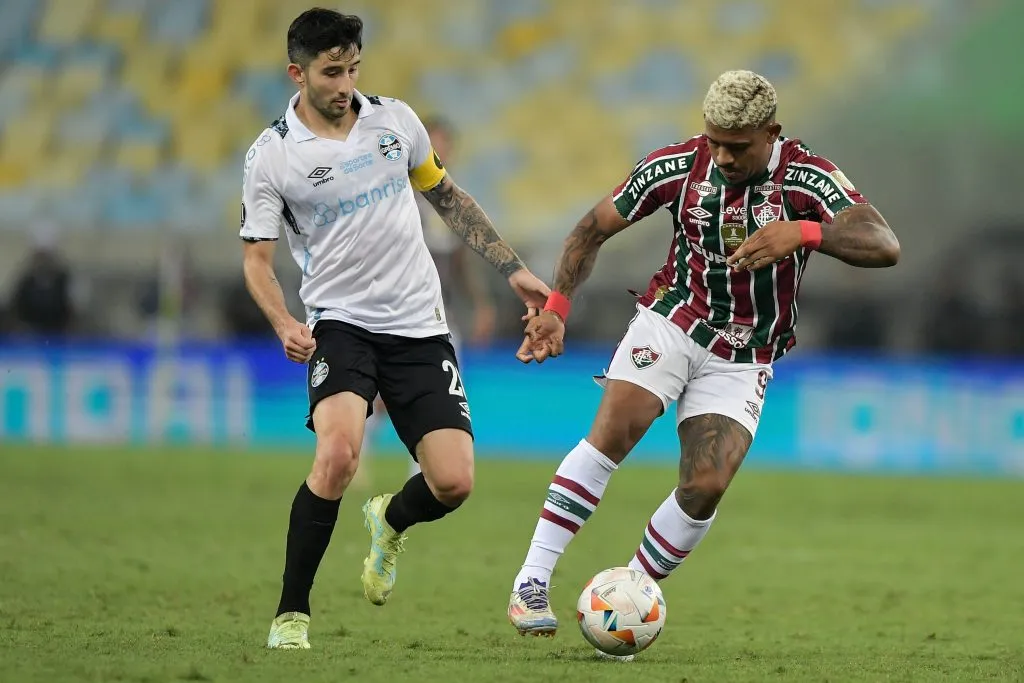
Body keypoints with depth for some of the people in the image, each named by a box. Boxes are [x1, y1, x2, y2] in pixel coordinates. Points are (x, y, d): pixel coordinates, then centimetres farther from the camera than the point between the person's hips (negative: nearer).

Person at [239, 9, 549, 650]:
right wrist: (285, 325, -22)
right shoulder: (271, 156, -6)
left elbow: (447, 195, 18)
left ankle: (391, 521, 31)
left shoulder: (394, 119, 4)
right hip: (341, 325, -3)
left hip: (420, 325, 3)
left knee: (454, 482, -8)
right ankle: (292, 615, -17)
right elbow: (257, 258, -3)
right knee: (339, 451, -31)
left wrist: (513, 268, 16)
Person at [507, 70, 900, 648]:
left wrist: (804, 233, -46)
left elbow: (884, 246, -31)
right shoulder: (678, 166, -10)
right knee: (612, 434, -22)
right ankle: (530, 586, -20)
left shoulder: (808, 178, -17)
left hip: (743, 358, 0)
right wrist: (556, 307, -11)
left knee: (706, 487, -15)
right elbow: (595, 228, 2)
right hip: (673, 322, 0)